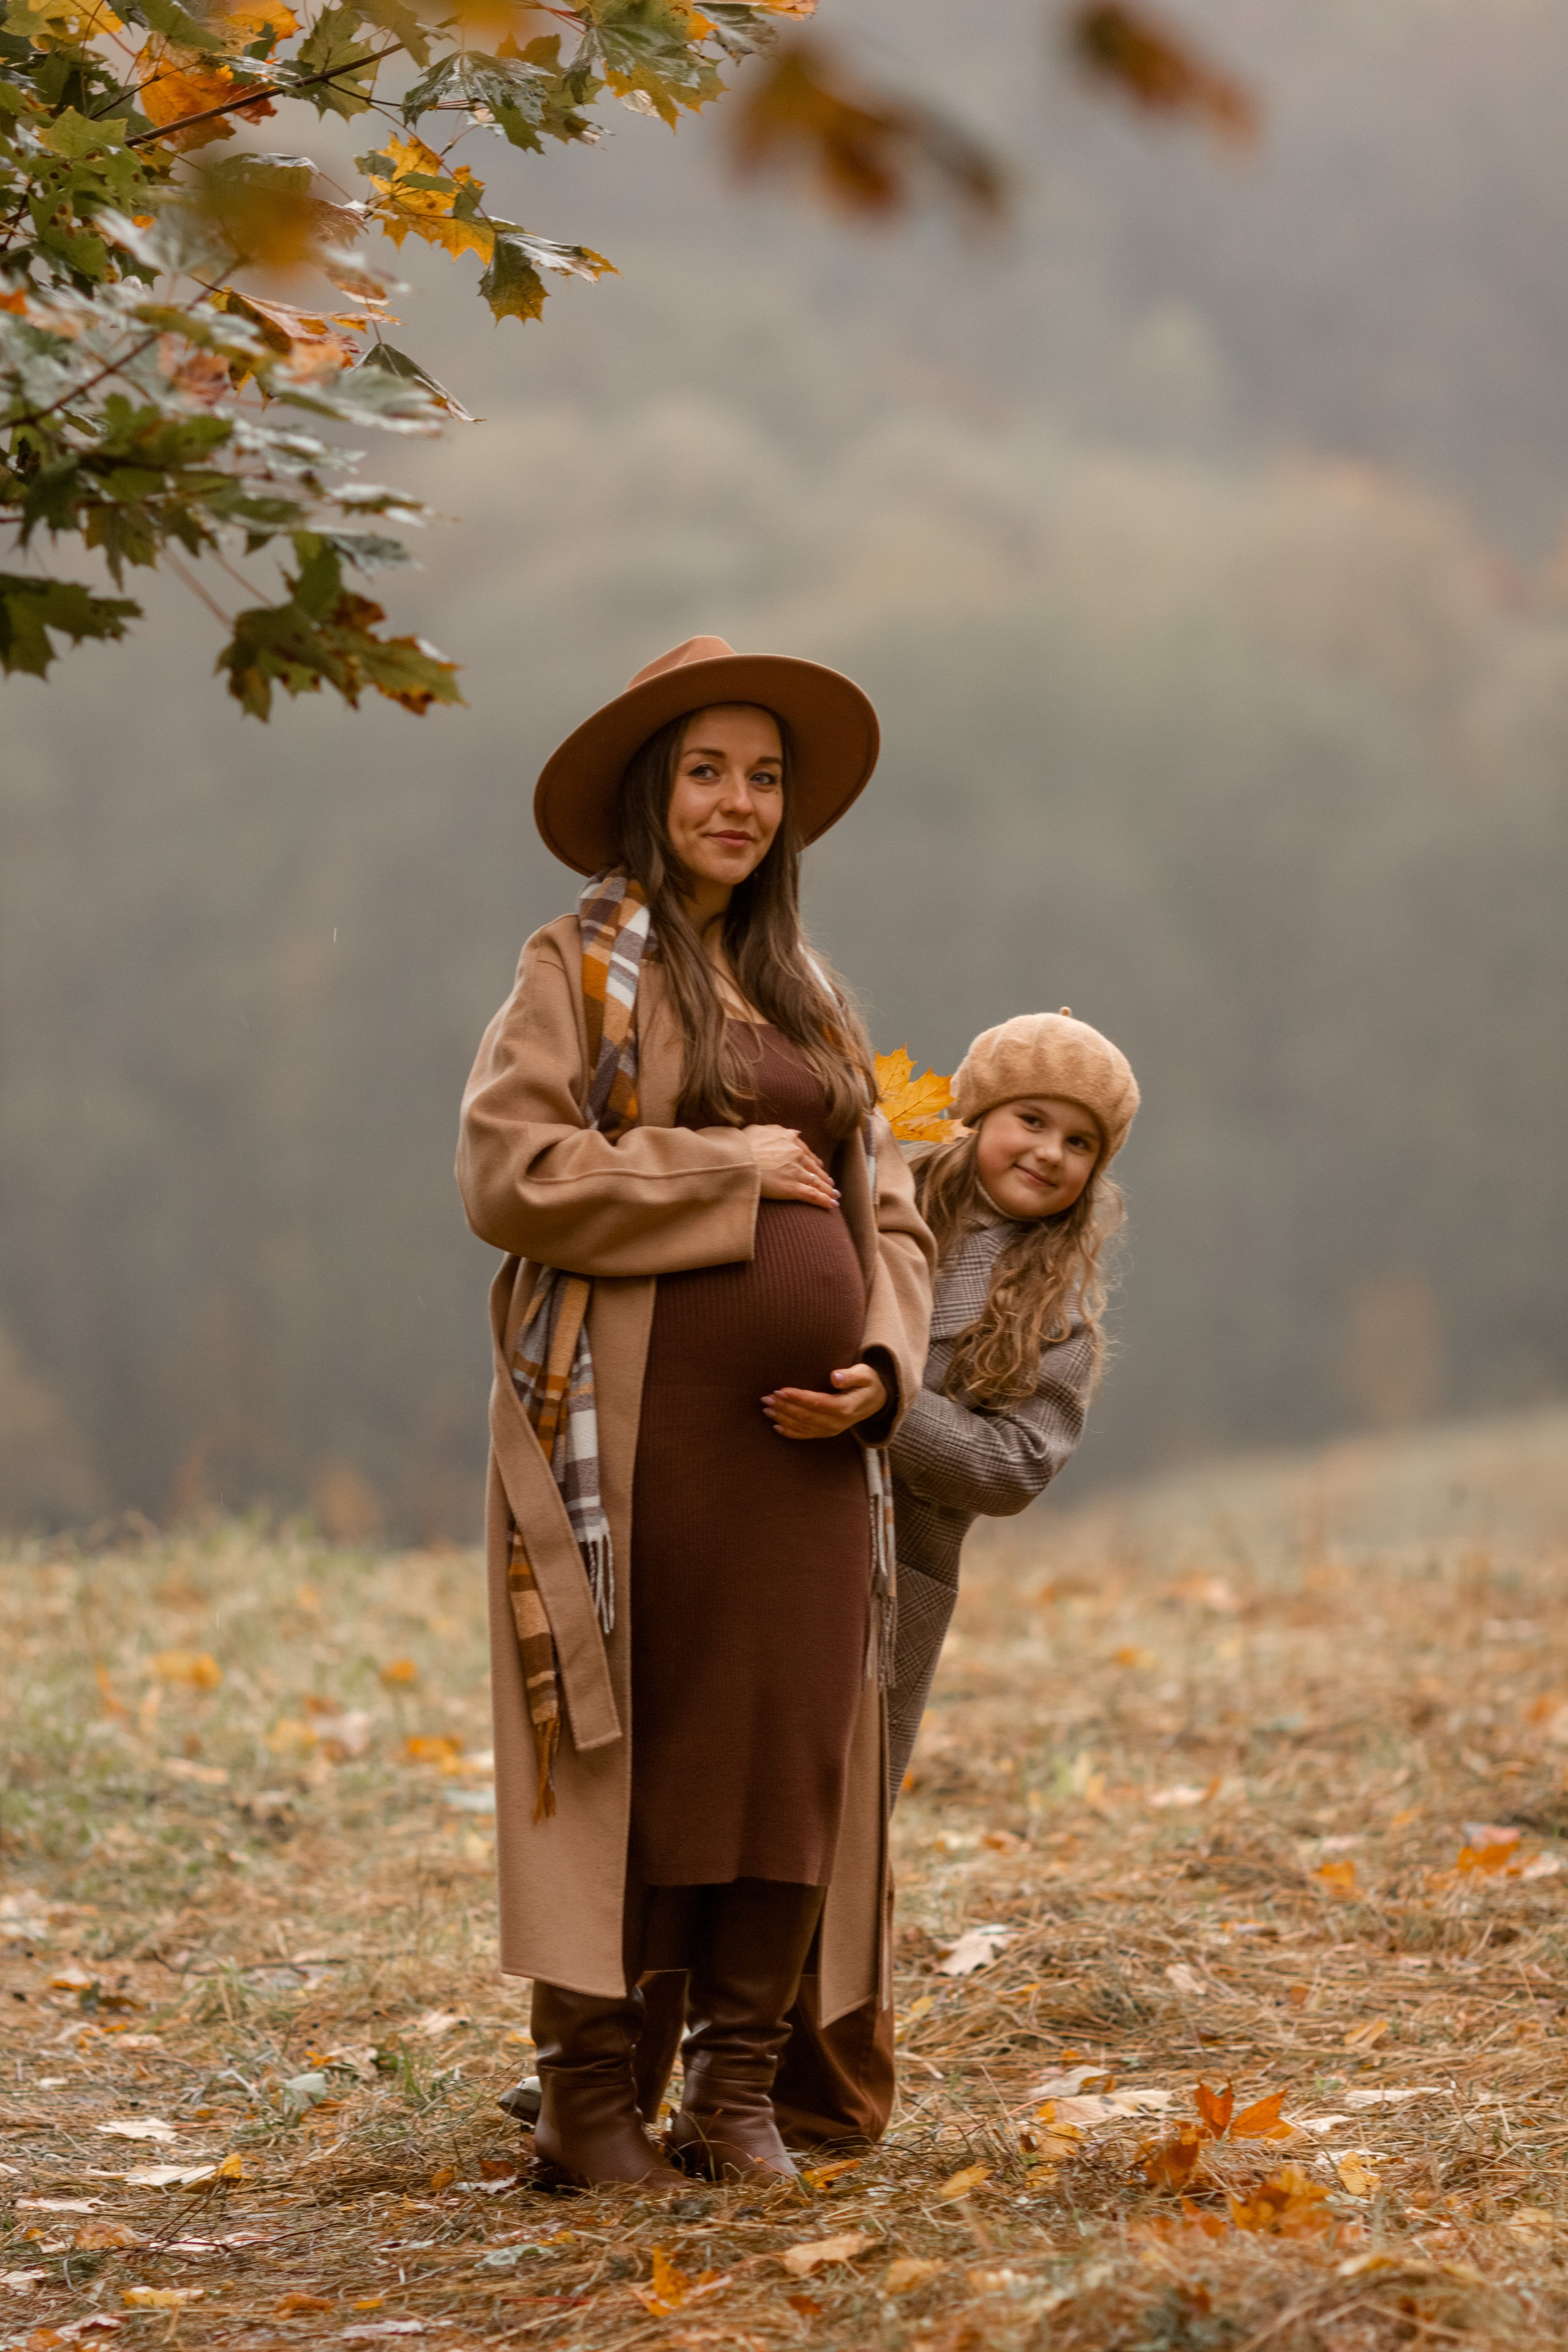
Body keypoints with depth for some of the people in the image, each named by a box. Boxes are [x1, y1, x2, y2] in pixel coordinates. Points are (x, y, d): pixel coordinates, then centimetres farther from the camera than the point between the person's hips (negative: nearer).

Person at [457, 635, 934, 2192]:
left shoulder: (807, 995, 19)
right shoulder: (580, 968, 2)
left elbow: (886, 1212, 19)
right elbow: (508, 1172, -11)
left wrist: (881, 1364, 0)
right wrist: (738, 1172, -9)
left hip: (801, 1436, 5)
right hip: (639, 1428, -5)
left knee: (792, 1754, 2)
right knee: (631, 1757, -4)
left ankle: (737, 2093, 11)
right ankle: (591, 2104, 4)